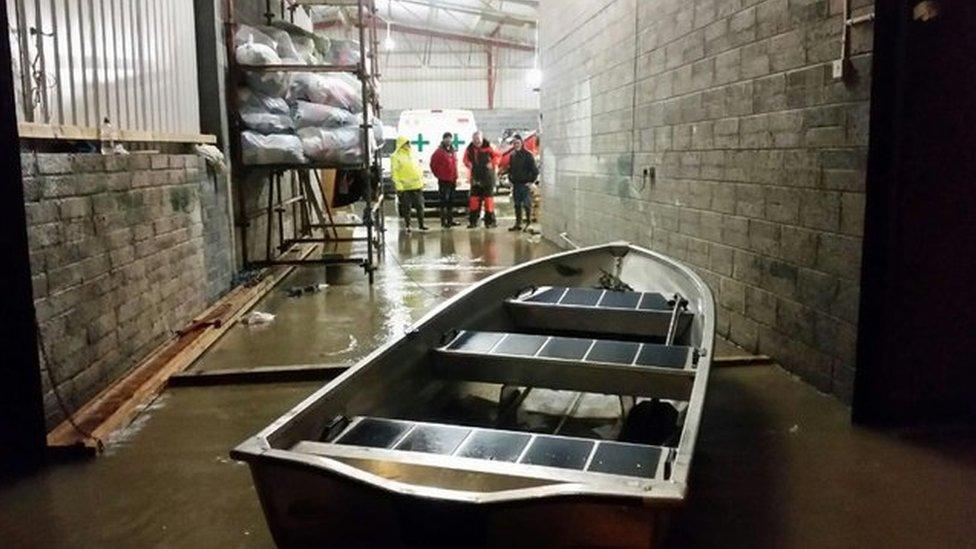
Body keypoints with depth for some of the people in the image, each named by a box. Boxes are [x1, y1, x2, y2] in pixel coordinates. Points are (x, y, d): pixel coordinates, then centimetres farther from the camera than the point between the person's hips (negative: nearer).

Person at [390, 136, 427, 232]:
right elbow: (394, 172, -11)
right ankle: (407, 226, 13)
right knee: (406, 208, 2)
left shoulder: (412, 154, 12)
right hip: (404, 187, -5)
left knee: (420, 206, 7)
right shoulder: (396, 156, -7)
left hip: (417, 186, 5)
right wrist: (398, 186, -16)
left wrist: (421, 181, 15)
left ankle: (421, 224, 17)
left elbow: (418, 169, 19)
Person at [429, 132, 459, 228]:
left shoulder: (453, 151, 12)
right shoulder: (439, 151, -9)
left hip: (452, 180, 7)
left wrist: (455, 178, 14)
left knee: (451, 201, 13)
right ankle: (444, 221, 0)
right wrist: (438, 175, 1)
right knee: (444, 201, -4)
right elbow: (433, 165, -7)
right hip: (444, 181, -7)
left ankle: (450, 220, 21)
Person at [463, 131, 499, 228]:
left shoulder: (488, 147, -8)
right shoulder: (470, 149, 5)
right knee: (474, 199, 4)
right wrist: (469, 164, 3)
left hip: (487, 178, -4)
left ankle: (490, 221, 7)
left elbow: (496, 155, 1)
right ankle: (473, 221, 12)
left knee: (488, 198, 0)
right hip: (476, 178, 4)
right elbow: (466, 158, 20)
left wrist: (492, 164, -11)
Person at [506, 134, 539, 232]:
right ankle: (518, 224, 15)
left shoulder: (528, 155, -7)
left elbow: (535, 170, -7)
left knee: (526, 205, -5)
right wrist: (511, 180, 12)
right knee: (517, 205, 9)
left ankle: (528, 223, 3)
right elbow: (510, 169, 22)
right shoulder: (512, 155, 11)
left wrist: (531, 181, -11)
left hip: (525, 184, -6)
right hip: (515, 185, 6)